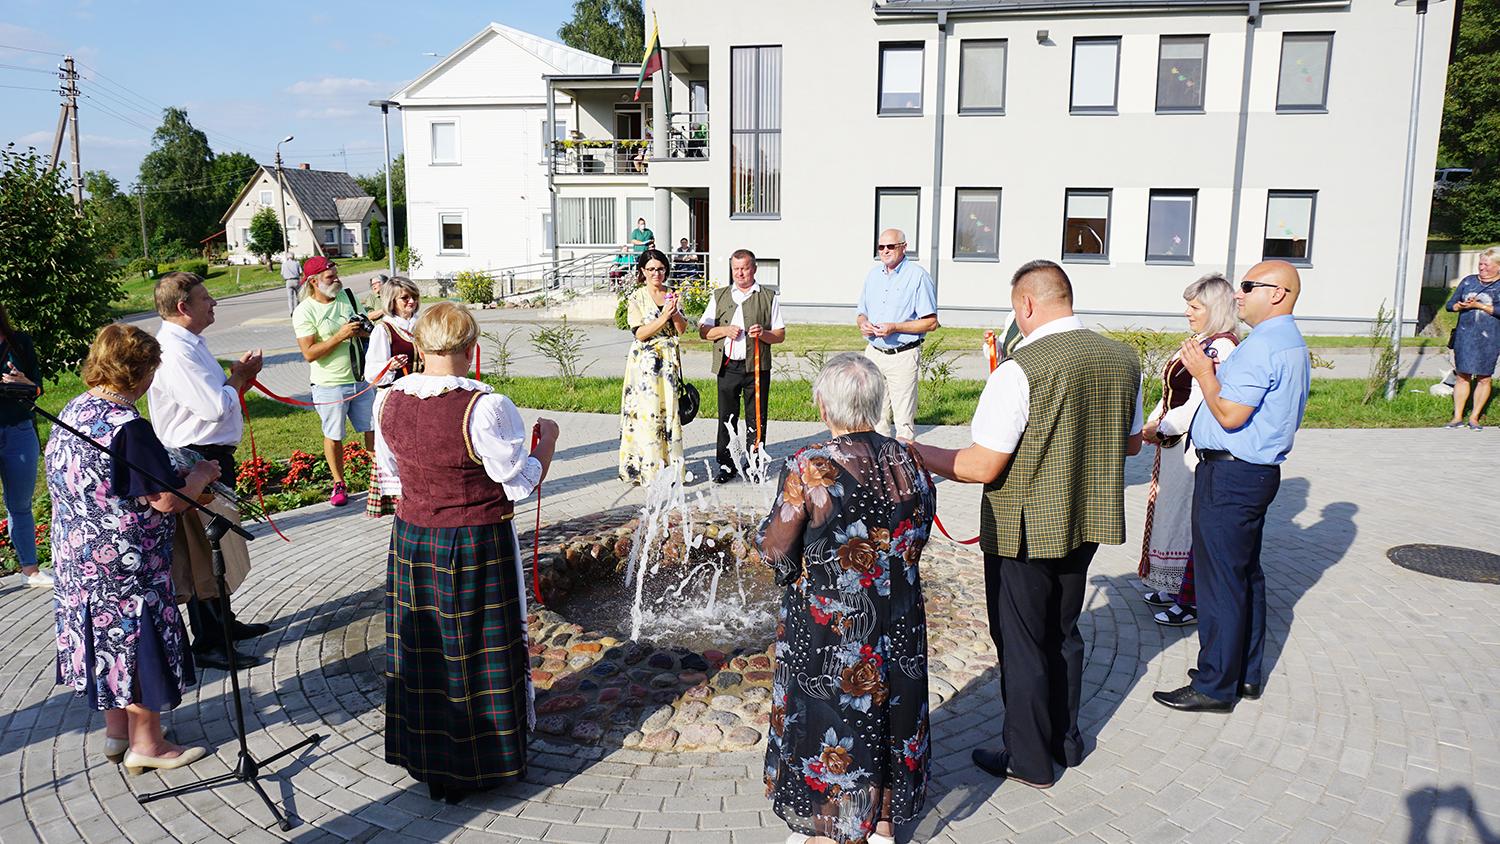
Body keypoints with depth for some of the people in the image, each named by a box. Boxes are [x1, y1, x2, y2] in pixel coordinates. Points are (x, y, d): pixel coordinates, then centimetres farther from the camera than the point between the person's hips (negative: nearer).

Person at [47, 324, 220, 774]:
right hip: (124, 563, -9)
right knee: (137, 641, 5)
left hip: (76, 558, 9)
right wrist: (201, 474, -6)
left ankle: (116, 731, 35)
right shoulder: (128, 428, -25)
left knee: (107, 640, 20)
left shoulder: (71, 413, 5)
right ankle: (146, 744, 19)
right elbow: (167, 500, -25)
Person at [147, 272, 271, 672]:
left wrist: (236, 376, 3)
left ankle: (222, 622, 37)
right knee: (202, 552, -1)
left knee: (217, 546, 22)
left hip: (211, 455, 11)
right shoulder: (174, 351, -21)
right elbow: (214, 407, -26)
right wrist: (239, 378, -9)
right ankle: (208, 644, 10)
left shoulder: (188, 343, 12)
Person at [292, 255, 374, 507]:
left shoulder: (345, 298, 6)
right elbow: (309, 354, -18)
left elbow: (361, 331, 20)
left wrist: (362, 331, -4)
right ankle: (339, 484, 21)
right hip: (330, 385, -5)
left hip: (359, 379, 5)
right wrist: (340, 336, -23)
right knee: (334, 436, 7)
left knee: (372, 427, 10)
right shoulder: (305, 311, -12)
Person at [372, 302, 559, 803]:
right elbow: (523, 483, -14)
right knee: (477, 653, 11)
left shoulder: (390, 400, -4)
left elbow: (391, 478, 9)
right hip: (476, 547, -5)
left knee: (421, 649, 19)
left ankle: (425, 759, 36)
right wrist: (547, 437, 2)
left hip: (411, 539, 5)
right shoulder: (485, 407, -22)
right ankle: (477, 765, 27)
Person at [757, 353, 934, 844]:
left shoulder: (810, 467, -21)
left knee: (830, 722, 13)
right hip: (899, 620, 5)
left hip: (828, 626, -5)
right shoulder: (909, 462, -5)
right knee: (892, 714, 21)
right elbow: (917, 537, 5)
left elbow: (774, 549, -16)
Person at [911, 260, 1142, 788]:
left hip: (1023, 531, -7)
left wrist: (920, 454, -9)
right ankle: (1066, 742, 39)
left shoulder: (1020, 369, -23)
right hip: (1086, 524, 7)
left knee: (1020, 645, 9)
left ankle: (1029, 761, 23)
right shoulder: (1123, 359, 0)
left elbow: (982, 467, -23)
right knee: (1063, 634, 24)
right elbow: (1132, 443, 13)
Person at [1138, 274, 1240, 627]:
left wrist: (1160, 430, -14)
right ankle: (1175, 587, 30)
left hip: (1197, 451, -10)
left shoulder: (1220, 348, -19)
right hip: (1177, 446, 10)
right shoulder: (1201, 342, 13)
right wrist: (1153, 422, 4)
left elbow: (1198, 405, -23)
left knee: (1188, 518, -1)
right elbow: (1173, 393, 16)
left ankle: (1193, 602, 11)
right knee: (1172, 514, 17)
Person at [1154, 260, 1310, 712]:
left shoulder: (1260, 346, -19)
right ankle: (1246, 675, 29)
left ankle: (1214, 687, 7)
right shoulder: (1292, 345, 15)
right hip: (1258, 471, 11)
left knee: (1219, 582, -3)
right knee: (1246, 576, 18)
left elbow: (1230, 415, -22)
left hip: (1229, 476, -11)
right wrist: (1216, 369, 9)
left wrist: (1203, 373, -9)